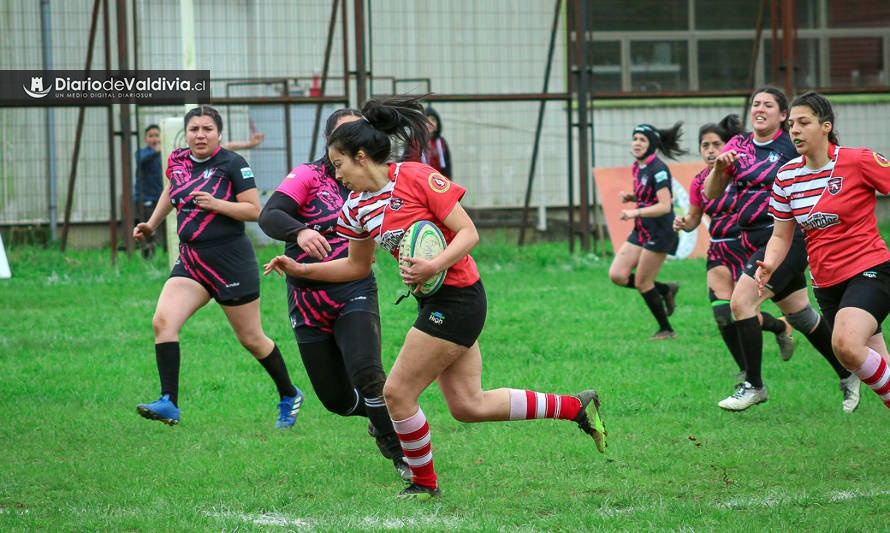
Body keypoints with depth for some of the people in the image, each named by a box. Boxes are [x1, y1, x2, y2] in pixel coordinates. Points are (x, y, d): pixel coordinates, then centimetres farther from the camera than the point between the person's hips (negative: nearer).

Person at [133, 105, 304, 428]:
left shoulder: (232, 164, -11)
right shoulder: (178, 161, 6)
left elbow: (254, 210, -12)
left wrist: (216, 204, -23)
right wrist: (151, 225, 27)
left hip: (231, 262, -5)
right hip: (190, 261, 5)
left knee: (251, 339, 7)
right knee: (163, 322, -17)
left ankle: (289, 397, 30)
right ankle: (168, 404, -21)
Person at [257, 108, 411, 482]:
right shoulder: (309, 176, -4)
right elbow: (268, 216, -17)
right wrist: (299, 231, -37)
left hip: (355, 293, 0)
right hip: (308, 301, 0)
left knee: (366, 373, -25)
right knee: (336, 399, 4)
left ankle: (402, 455, -12)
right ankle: (376, 414, 38)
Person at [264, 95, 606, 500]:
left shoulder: (416, 178, -16)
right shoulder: (356, 208, 6)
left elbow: (468, 233, -15)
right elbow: (357, 266, 20)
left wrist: (433, 266, -30)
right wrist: (301, 269, 9)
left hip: (457, 297, -8)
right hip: (434, 301, 8)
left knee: (397, 393, -6)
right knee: (468, 405, 9)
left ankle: (424, 483, 14)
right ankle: (577, 407, 20)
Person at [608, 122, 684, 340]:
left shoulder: (658, 170, -18)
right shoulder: (637, 167, 9)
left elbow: (664, 206, -25)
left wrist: (635, 212, -35)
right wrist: (630, 196, 4)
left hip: (660, 233, -9)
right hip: (641, 231, 9)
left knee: (642, 283, -4)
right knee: (617, 275, 0)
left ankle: (666, 330, 12)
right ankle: (666, 290, 18)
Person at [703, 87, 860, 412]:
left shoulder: (792, 148, -6)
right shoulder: (739, 145, 9)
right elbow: (712, 194, 6)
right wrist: (719, 168, -12)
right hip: (755, 241, 7)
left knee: (741, 301, -19)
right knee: (800, 315, 15)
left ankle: (753, 385, -11)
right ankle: (847, 375, 31)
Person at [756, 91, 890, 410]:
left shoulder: (859, 162, -12)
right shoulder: (787, 176, 3)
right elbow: (781, 235, 11)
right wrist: (769, 266, -10)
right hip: (826, 283, 6)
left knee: (846, 346, -31)